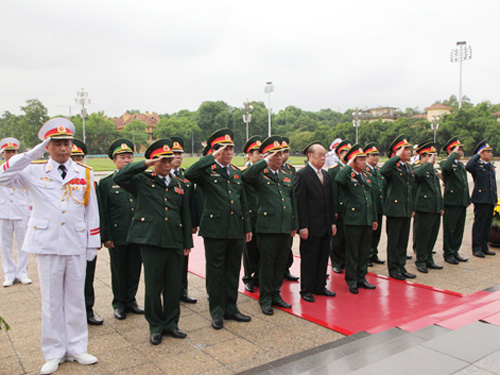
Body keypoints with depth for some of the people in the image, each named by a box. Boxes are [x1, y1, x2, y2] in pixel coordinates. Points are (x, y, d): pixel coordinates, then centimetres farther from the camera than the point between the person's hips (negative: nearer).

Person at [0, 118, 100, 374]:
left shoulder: (85, 173, 5)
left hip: (76, 246, 1)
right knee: (51, 300, 7)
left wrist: (93, 244, 5)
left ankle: (76, 348, 24)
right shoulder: (34, 171, 2)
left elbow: (91, 211, 7)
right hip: (47, 245, -1)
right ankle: (54, 353, 22)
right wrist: (34, 152, -15)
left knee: (75, 297, 11)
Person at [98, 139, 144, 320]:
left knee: (135, 269, 11)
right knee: (118, 270, 9)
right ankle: (119, 304, 24)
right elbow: (102, 212, -2)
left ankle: (130, 300, 27)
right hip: (117, 236, -3)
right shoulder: (106, 183, -1)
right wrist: (105, 237, -7)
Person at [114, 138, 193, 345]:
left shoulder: (179, 184, 16)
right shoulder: (142, 181, 5)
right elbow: (119, 178, -13)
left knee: (174, 285, 9)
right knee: (153, 285, 4)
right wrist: (144, 164, -12)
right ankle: (155, 326, 20)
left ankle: (171, 323, 25)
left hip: (175, 241, 4)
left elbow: (186, 215, 16)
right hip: (151, 240, -3)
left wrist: (188, 242, 12)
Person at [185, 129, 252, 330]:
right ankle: (217, 312, 17)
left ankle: (231, 308, 27)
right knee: (215, 271, 4)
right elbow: (189, 174, -27)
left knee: (233, 270, 13)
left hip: (236, 230, 5)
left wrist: (247, 228, 15)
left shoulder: (237, 172, 14)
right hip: (215, 229, -5)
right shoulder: (207, 171, -3)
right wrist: (212, 157, -22)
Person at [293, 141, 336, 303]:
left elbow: (330, 200, 17)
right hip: (311, 227, -7)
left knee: (323, 257, 14)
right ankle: (306, 290, 15)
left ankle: (320, 286, 27)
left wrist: (333, 222, 12)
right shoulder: (302, 174, -10)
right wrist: (302, 227, -17)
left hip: (326, 227, 7)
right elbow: (299, 203, -13)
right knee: (308, 259, 3)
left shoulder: (326, 175, 14)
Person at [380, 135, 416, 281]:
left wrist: (412, 208, 20)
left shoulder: (409, 167, 14)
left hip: (407, 210, 8)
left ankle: (401, 267, 25)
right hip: (395, 209, -8)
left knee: (403, 240, 14)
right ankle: (393, 269, 14)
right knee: (393, 241, 3)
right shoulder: (392, 166, -11)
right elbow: (383, 171, -36)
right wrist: (397, 156, -29)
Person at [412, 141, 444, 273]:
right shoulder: (418, 168, -8)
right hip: (423, 209, -8)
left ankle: (428, 260, 25)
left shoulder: (434, 171, 19)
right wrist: (429, 163, -23)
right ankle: (420, 261, 10)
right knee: (422, 236, 0)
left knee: (432, 236, 13)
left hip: (435, 210, 8)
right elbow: (418, 174, -35)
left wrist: (441, 207, 21)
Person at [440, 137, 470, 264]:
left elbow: (465, 183, 23)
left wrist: (468, 200, 19)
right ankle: (448, 254, 11)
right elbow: (446, 167, -35)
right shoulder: (445, 163, -8)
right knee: (449, 230, 1)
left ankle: (455, 251, 24)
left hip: (462, 202, 8)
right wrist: (454, 153, -23)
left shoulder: (461, 165, 17)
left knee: (459, 229, 13)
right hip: (451, 202, -8)